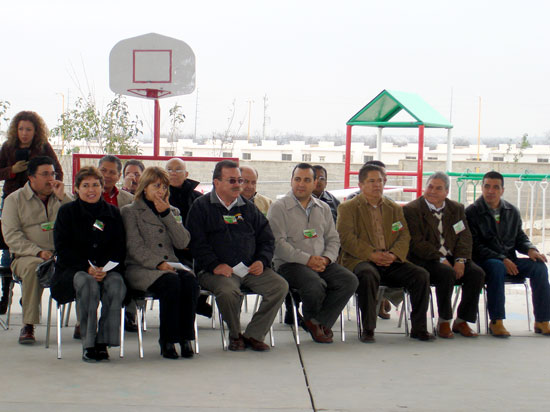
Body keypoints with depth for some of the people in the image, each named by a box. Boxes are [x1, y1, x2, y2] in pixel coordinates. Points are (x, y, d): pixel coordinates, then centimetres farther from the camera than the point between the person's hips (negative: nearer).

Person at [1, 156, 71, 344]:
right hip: (26, 256, -2)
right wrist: (38, 252, -16)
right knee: (34, 265, -37)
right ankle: (28, 325, -28)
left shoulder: (61, 198, 16)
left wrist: (62, 198, -7)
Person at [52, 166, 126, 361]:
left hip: (107, 270, 2)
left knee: (116, 282, -32)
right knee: (87, 282, -36)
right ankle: (88, 344, -32)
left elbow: (119, 249, 5)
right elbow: (62, 248, -3)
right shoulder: (66, 212, 7)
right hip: (71, 270, -2)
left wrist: (104, 269, -15)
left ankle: (103, 342, -28)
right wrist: (87, 268, -18)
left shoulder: (112, 213, 12)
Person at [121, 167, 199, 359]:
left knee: (189, 279, -30)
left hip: (171, 264, 4)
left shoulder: (172, 211, 23)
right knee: (171, 281, -34)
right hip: (141, 268, -4)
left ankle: (185, 336, -26)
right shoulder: (130, 211, 9)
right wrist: (158, 263, -19)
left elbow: (183, 242, 6)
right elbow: (135, 247, -5)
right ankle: (167, 340, -26)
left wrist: (167, 214, -1)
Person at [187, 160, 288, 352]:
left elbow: (266, 238, 20)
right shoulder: (201, 206, 6)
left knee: (280, 285, -19)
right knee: (228, 291, -36)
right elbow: (197, 242, -5)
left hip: (250, 268, 5)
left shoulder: (248, 208, 20)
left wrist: (262, 261, 1)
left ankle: (254, 334, -8)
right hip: (219, 270, -4)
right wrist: (214, 265, -18)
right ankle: (235, 335, -7)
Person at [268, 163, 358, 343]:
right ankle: (311, 318, 1)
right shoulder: (278, 208, 0)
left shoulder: (324, 208, 19)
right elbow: (278, 243, -10)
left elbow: (333, 239, 17)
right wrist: (307, 259, -17)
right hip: (290, 264, -5)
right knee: (315, 286, -34)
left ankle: (317, 321, -8)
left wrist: (326, 258, -5)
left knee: (349, 281, -21)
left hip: (321, 263, 5)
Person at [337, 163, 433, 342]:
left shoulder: (395, 208, 21)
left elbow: (404, 236, 10)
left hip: (390, 262, 4)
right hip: (360, 261, -4)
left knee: (421, 275, -19)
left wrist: (394, 255, -12)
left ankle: (418, 328, -8)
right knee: (368, 275, -38)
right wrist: (371, 254, -18)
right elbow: (345, 237, -6)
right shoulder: (348, 207, 8)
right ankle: (368, 329, -26)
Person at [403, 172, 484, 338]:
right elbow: (416, 243, -11)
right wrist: (440, 260, -20)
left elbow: (465, 237, 6)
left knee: (477, 273, -20)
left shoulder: (457, 208, 13)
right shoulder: (412, 209, -3)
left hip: (451, 258, 5)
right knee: (447, 273, -33)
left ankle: (461, 321, -8)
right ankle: (443, 322, -17)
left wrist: (460, 260, -13)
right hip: (425, 260, -5)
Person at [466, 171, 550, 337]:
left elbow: (520, 237, 21)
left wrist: (530, 249, -4)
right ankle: (496, 322, -34)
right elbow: (475, 246, -9)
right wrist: (501, 259, -20)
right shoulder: (472, 212, -2)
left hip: (509, 261, 5)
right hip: (484, 262, -5)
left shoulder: (512, 211, 14)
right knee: (497, 267, -39)